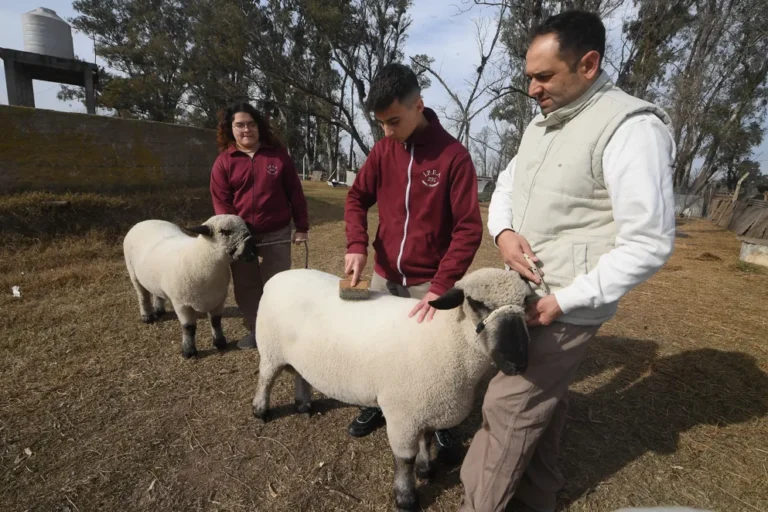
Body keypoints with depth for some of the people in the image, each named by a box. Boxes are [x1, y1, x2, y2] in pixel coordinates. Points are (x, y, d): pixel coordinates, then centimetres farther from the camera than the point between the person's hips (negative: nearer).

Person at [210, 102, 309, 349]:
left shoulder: (278, 154, 2)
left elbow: (295, 192, 3)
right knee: (245, 289, 10)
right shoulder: (224, 161, 2)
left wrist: (302, 226, 0)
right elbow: (221, 203, -1)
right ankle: (255, 330, 28)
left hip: (276, 234, -1)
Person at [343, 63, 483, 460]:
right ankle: (378, 405, 42)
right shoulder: (383, 149, 1)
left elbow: (468, 229, -16)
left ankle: (441, 423, 34)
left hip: (429, 282, -4)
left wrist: (441, 286, -25)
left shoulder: (454, 155, -14)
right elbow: (357, 197, 6)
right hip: (384, 275, 5)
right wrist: (357, 245, -13)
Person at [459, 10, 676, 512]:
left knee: (507, 409, 2)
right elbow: (506, 185, 16)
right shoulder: (542, 123, 10)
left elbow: (649, 243, -20)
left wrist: (565, 301, -20)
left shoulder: (630, 127, -16)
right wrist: (503, 232, -6)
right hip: (524, 293, 8)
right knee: (542, 404, 21)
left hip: (564, 307, -8)